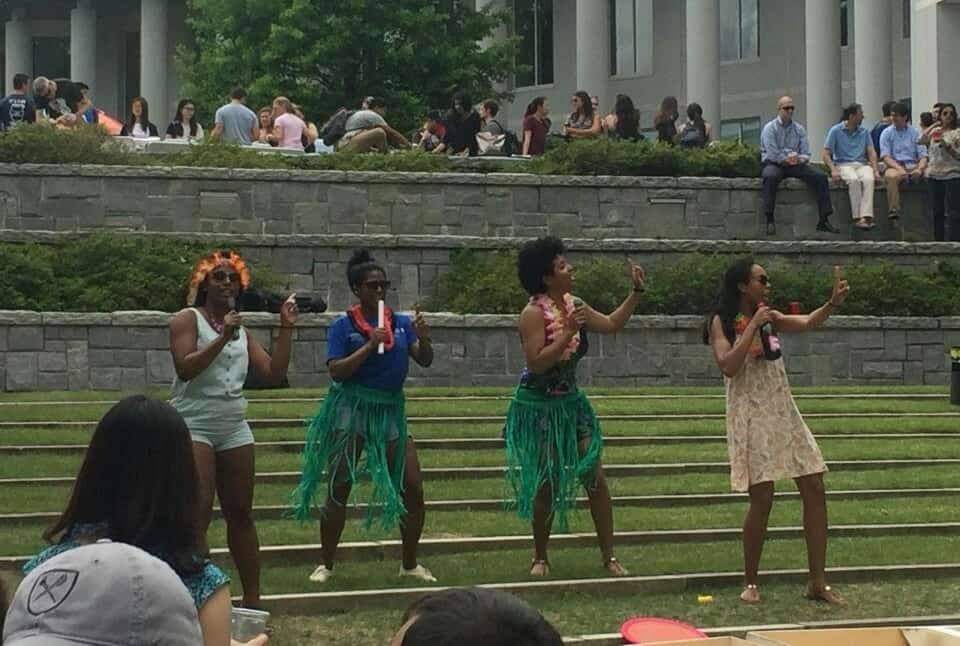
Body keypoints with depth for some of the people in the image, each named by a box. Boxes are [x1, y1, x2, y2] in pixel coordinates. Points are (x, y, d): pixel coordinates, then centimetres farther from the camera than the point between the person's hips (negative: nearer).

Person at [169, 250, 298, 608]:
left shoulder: (241, 331, 16)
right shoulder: (188, 319, -2)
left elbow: (274, 373, 9)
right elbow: (185, 368, -17)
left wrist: (286, 328, 4)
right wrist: (222, 338, -23)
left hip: (234, 428, 6)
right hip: (194, 426, -6)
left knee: (241, 514, 10)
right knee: (198, 516, -13)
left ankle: (252, 599, 15)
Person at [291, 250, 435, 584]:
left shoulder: (401, 323, 8)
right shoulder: (344, 326, -3)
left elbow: (425, 361, 2)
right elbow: (336, 370, -12)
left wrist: (423, 339, -18)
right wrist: (369, 347, -21)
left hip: (390, 409, 4)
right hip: (352, 409, -4)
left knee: (413, 488, 0)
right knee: (338, 489, -3)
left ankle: (410, 564, 15)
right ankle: (326, 564, 8)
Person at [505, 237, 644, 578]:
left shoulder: (573, 305, 4)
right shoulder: (534, 313, -18)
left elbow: (611, 324, 16)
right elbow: (536, 363, -25)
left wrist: (636, 291, 10)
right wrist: (568, 333, -28)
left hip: (571, 402, 7)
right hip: (539, 406, -7)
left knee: (595, 476, 1)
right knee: (547, 483, 0)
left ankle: (609, 556, 8)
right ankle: (540, 558, 18)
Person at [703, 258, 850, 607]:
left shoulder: (769, 318, 12)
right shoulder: (722, 323, -5)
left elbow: (808, 322, -1)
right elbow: (728, 367, -19)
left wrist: (833, 303, -18)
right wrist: (753, 326, -18)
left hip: (784, 413, 6)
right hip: (751, 417, -6)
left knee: (814, 490, 0)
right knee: (762, 499, -10)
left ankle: (817, 581, 6)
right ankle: (750, 582, 8)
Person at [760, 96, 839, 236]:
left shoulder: (799, 129, 15)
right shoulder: (770, 128, 2)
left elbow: (806, 153, 7)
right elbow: (772, 154, -10)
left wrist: (799, 159, -13)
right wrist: (786, 159, -16)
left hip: (795, 166, 4)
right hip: (774, 164, -4)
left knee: (820, 177, -18)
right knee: (770, 177, -40)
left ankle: (824, 220, -18)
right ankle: (770, 220, -39)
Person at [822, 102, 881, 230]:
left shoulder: (864, 132, 14)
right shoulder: (835, 131, 2)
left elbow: (871, 152, 8)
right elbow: (826, 154, -2)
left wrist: (875, 170, -9)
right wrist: (833, 170, -19)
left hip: (862, 164, 3)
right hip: (844, 164, -3)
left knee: (868, 179, -33)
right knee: (854, 180, -37)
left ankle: (866, 216, -44)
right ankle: (857, 217, -35)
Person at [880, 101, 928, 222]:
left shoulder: (915, 133, 12)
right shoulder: (887, 133, 9)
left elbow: (923, 156, 6)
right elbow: (886, 157, -2)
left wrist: (919, 169, -18)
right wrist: (900, 169, -20)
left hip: (913, 166, 2)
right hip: (894, 166, -2)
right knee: (891, 176, -39)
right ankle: (894, 211, -39)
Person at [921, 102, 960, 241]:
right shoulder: (935, 131, 12)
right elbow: (921, 141, -1)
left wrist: (946, 146, -22)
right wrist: (934, 125, -3)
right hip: (934, 175, 5)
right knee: (937, 212, 11)